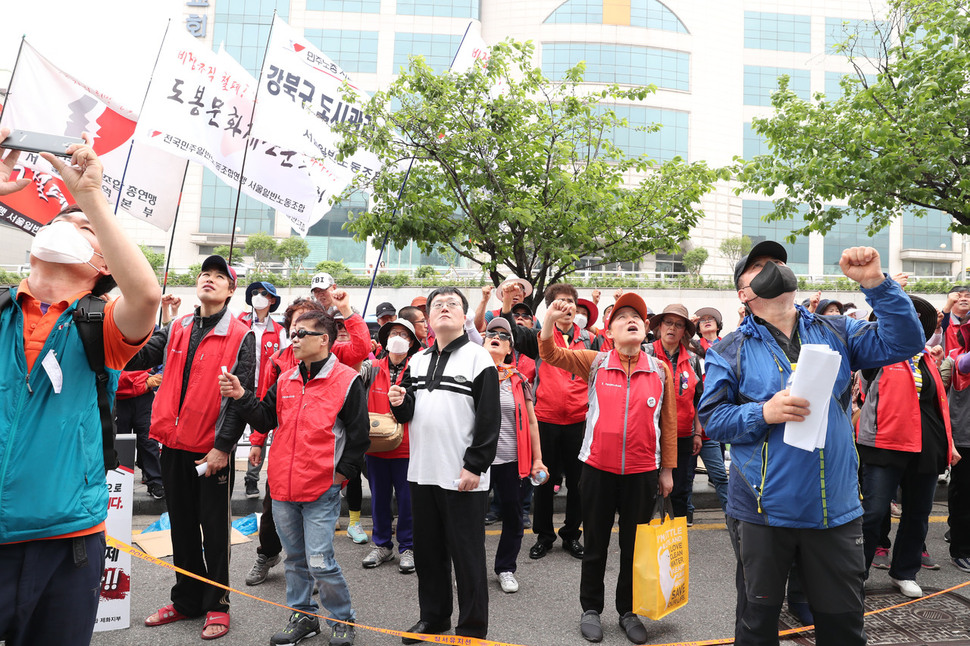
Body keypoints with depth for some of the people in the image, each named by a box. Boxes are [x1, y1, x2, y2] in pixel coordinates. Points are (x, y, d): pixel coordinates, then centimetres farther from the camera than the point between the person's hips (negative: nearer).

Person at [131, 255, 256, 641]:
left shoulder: (241, 337, -7)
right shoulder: (177, 330, 9)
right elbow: (139, 357, 1)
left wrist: (223, 446, -16)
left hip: (213, 452, -5)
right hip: (174, 445, 5)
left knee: (214, 530, 7)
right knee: (182, 527, 17)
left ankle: (216, 605, 22)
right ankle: (186, 601, 33)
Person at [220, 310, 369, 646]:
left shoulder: (346, 380, -9)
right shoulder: (286, 381, 9)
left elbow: (359, 436, -7)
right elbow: (265, 419, 11)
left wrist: (340, 473, -7)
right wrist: (241, 397, -2)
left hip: (322, 490, -6)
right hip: (283, 487, 6)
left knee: (319, 562, -4)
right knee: (295, 558, 17)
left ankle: (343, 619, 17)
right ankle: (302, 616, 35)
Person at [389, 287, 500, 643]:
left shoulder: (478, 357, -6)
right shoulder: (417, 360, 12)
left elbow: (489, 420, -11)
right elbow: (407, 414, 17)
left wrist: (475, 466, -15)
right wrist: (400, 402, -5)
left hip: (463, 476, -6)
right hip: (422, 472, 6)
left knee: (466, 553, 4)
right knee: (428, 549, 17)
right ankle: (433, 616, 35)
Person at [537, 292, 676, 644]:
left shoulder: (661, 371, 0)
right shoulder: (594, 362, -2)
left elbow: (669, 423, 4)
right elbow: (550, 354, -12)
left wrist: (667, 469, 6)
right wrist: (551, 318, -29)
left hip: (643, 472, 1)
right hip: (598, 468, -1)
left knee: (634, 546, 14)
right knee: (595, 544, 13)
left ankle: (628, 610, 34)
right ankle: (591, 609, 31)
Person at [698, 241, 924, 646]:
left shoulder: (834, 332, 7)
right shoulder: (730, 350, -2)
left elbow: (903, 342, -3)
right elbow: (711, 416, -6)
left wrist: (876, 284, -14)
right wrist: (764, 413, -22)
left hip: (836, 509, 3)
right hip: (764, 510, -2)